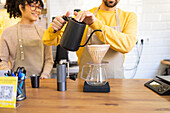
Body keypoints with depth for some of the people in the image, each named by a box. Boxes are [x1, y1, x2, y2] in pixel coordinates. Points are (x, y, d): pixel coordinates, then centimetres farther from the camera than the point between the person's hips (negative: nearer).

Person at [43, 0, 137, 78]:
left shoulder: (129, 17, 5)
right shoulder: (83, 17, 5)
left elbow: (128, 45, -16)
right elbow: (49, 41, 4)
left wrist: (95, 23, -22)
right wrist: (54, 30, -19)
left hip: (115, 79, 0)